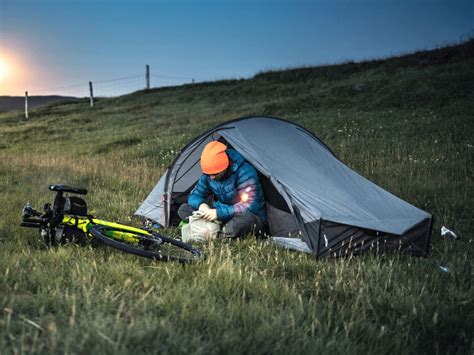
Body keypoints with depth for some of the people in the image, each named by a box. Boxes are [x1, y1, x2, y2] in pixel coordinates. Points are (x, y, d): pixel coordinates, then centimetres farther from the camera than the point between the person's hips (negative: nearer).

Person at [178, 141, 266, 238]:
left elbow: (250, 206, -30)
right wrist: (201, 204, -21)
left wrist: (219, 212, -35)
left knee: (246, 218, -45)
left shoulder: (245, 173, -24)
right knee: (183, 209, -6)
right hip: (226, 215, 6)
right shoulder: (208, 174, -4)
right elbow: (194, 196, 6)